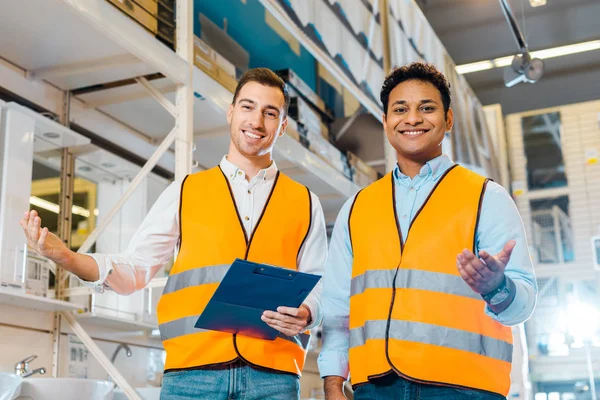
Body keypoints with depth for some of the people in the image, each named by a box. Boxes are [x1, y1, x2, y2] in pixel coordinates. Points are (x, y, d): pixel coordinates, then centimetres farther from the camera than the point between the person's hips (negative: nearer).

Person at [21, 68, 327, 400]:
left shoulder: (305, 203, 14)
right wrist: (64, 256, -8)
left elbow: (319, 287, 11)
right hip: (191, 373, 0)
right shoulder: (184, 192, 13)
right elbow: (136, 269, 7)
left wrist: (305, 314, -11)